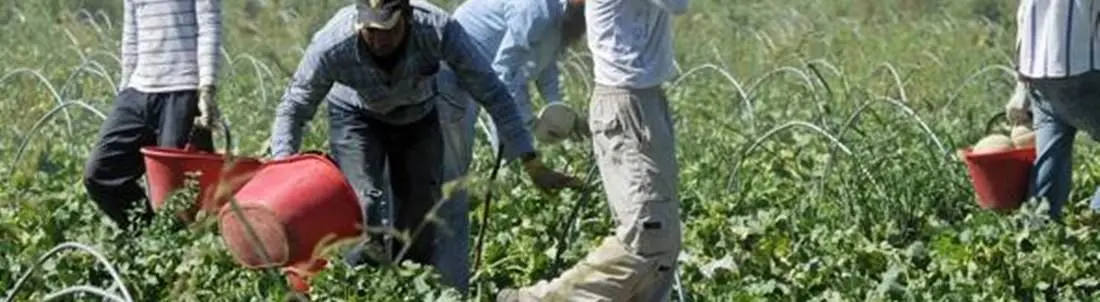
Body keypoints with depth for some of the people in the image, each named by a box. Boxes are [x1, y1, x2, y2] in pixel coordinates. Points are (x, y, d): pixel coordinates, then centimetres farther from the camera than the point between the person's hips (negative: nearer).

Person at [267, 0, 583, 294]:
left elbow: (492, 93, -29)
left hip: (418, 116, 1)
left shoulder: (439, 29, -38)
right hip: (356, 117, -1)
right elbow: (293, 109, -22)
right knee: (363, 205, -20)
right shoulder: (331, 45, -37)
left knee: (421, 211, -2)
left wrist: (531, 163, -31)